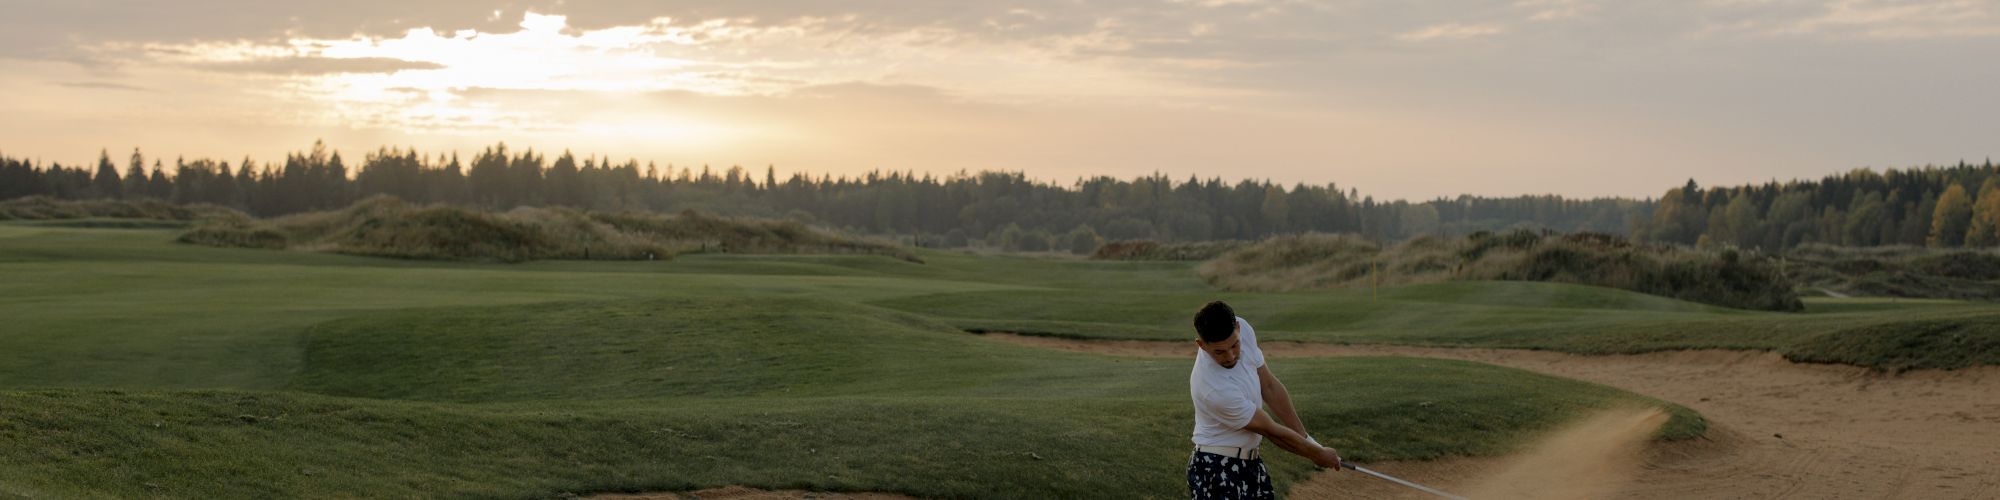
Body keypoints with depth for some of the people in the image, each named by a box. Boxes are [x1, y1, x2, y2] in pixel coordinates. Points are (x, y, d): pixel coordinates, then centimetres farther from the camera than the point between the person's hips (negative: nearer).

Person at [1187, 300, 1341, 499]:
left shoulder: (1242, 330, -11)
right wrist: (1318, 454, -6)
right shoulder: (1214, 388, -30)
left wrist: (1305, 438, 2)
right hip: (1217, 470, -8)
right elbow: (1271, 430, -18)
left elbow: (1270, 386, 2)